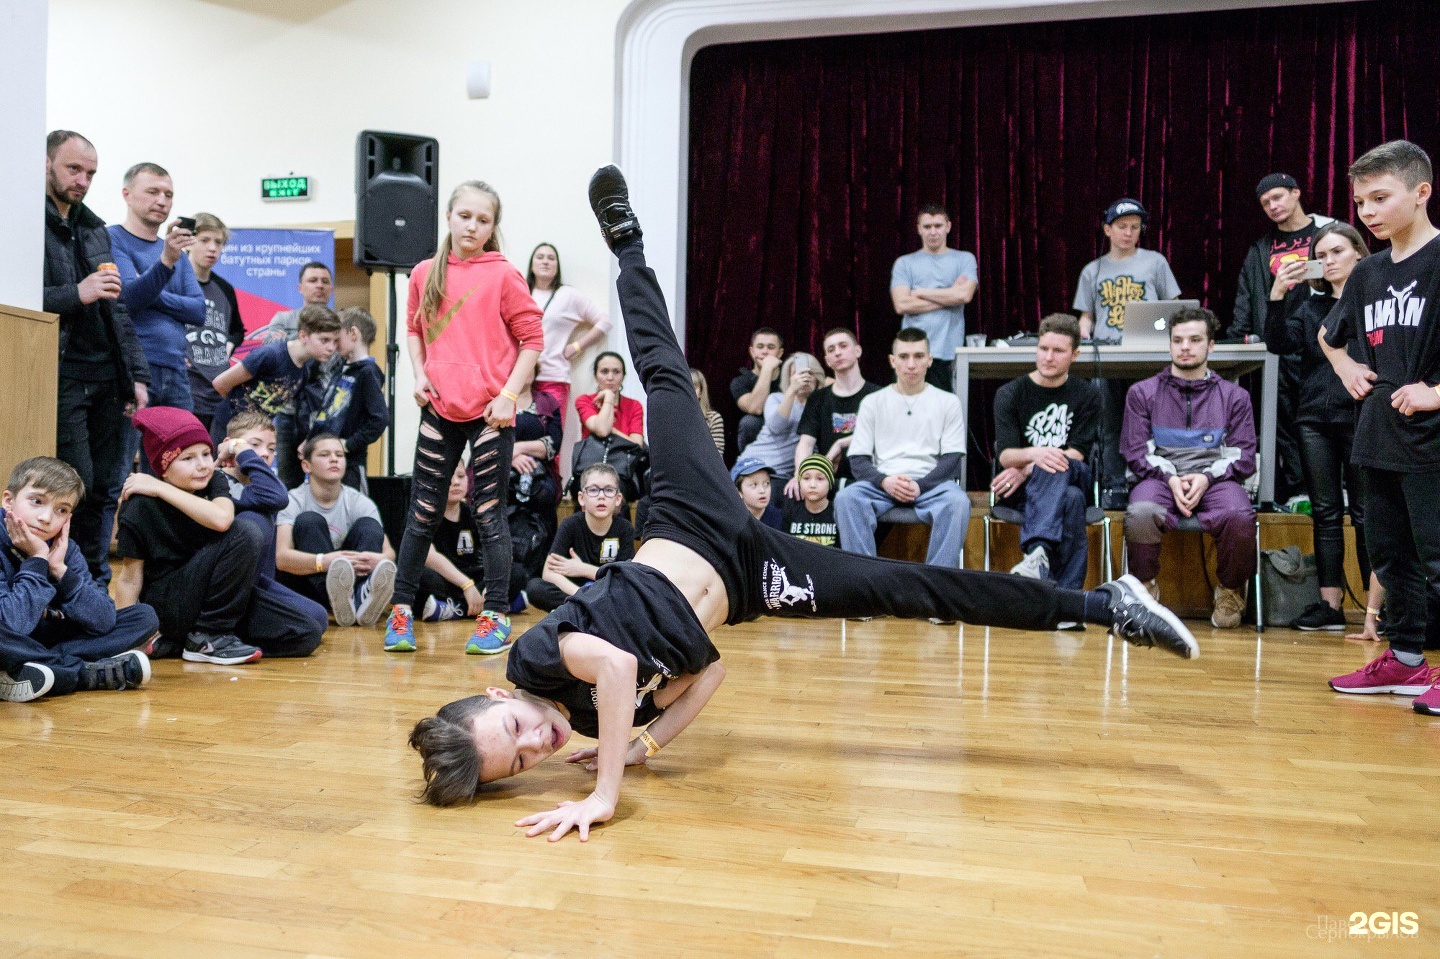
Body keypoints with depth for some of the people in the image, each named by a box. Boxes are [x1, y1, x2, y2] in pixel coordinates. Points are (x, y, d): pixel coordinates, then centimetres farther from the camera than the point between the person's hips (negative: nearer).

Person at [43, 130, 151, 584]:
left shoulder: (96, 229, 20)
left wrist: (136, 374, 13)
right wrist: (76, 294, -16)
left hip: (108, 377, 6)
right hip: (62, 376, -6)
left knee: (106, 488, 7)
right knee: (78, 488, -7)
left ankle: (98, 582, 17)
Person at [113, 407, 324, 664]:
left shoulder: (215, 481, -1)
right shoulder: (141, 505, -12)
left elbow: (222, 519, -24)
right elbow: (130, 577, -9)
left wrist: (161, 489, -19)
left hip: (208, 596, 6)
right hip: (167, 607, -6)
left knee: (307, 636, -7)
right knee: (245, 536, -27)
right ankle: (208, 637, -13)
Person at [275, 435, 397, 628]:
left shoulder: (359, 502, 0)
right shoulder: (294, 501, -8)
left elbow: (389, 551, -13)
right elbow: (281, 557, -25)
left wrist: (380, 560, -40)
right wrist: (324, 561, -45)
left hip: (351, 578, 3)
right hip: (302, 580, -2)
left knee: (369, 525, -18)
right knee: (309, 521, -24)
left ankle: (363, 598, -46)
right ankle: (338, 599, -49)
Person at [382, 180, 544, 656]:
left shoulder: (503, 275, -4)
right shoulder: (424, 274, 7)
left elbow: (532, 338, -3)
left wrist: (509, 394, -10)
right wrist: (419, 375, 4)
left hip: (490, 413, -3)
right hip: (439, 409, 4)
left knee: (489, 513, 1)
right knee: (423, 512, 9)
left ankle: (497, 617, 10)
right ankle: (401, 609, 20)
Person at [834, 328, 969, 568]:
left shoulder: (947, 402, 13)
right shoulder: (872, 402, 15)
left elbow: (952, 459, 5)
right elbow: (858, 460, 8)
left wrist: (920, 485, -13)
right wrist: (885, 482, -14)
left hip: (930, 483, 0)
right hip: (882, 483, 1)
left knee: (957, 501, -34)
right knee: (846, 498, -31)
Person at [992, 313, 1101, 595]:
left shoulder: (1087, 396, 11)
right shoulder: (1009, 394, 7)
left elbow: (1076, 454, -1)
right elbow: (1006, 455, -6)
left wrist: (1027, 471, -17)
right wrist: (1033, 454, -31)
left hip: (1071, 479, 1)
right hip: (1016, 490, -1)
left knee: (1056, 471, -38)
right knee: (1070, 500, -37)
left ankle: (1038, 554, -59)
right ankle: (1067, 592, -50)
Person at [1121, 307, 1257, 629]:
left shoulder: (1234, 396, 19)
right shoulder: (1143, 393, 17)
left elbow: (1243, 457, 9)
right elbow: (1135, 451, 7)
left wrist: (1207, 477, -10)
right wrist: (1170, 478, -11)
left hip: (1215, 478, 1)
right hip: (1160, 478, -1)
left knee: (1239, 516, -34)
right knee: (1140, 513, -37)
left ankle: (1230, 592, -6)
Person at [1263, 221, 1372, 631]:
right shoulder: (1309, 305, 14)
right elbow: (1280, 344, -1)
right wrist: (1277, 297, -11)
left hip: (1361, 418, -4)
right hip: (1315, 418, 4)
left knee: (1364, 512, -1)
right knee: (1325, 513, 6)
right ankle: (1330, 604, 11)